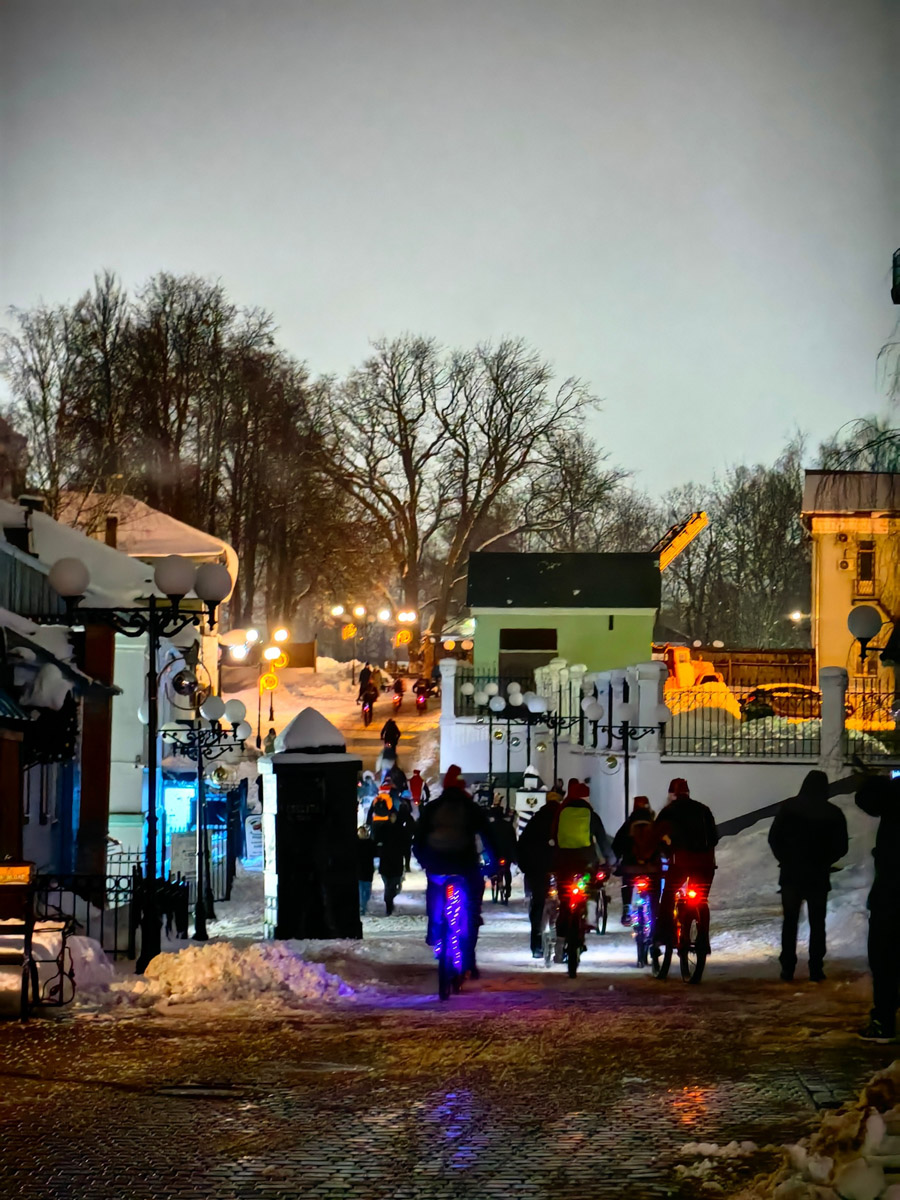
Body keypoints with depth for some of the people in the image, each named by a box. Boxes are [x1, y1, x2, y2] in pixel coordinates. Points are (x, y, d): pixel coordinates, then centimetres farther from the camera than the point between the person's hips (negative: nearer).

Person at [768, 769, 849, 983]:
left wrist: (785, 859, 9)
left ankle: (787, 970, 4)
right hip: (818, 876, 0)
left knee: (790, 921, 8)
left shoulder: (788, 807, -5)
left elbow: (774, 838, -5)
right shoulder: (833, 813, -6)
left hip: (791, 873, 0)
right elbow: (841, 847, -3)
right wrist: (824, 862, 11)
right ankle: (816, 970, 4)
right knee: (817, 923, 9)